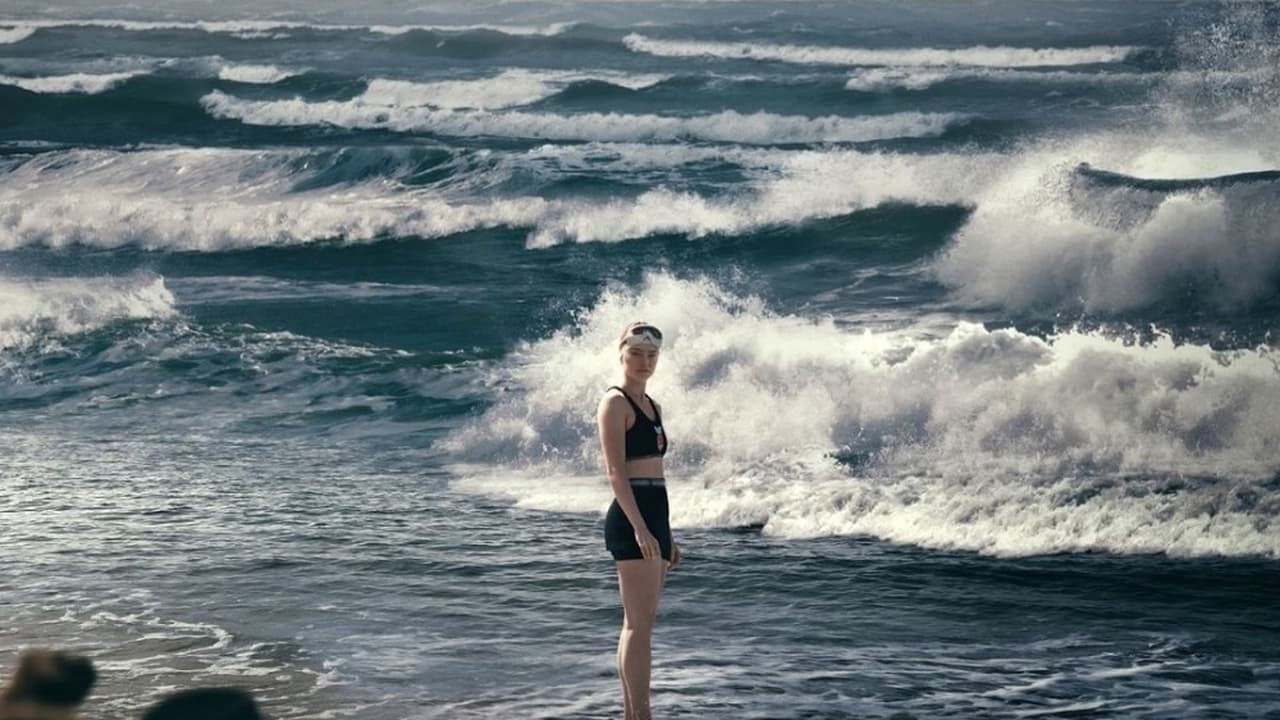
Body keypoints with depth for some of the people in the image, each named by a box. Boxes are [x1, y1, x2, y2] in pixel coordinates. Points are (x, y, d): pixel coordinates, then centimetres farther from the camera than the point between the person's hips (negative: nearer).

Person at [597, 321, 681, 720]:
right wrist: (639, 527, -23)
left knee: (639, 623, 8)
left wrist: (667, 536, 21)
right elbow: (616, 471, -15)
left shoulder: (652, 406, 19)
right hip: (631, 519, -9)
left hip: (654, 518, 9)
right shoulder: (615, 403, -7)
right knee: (641, 622, -12)